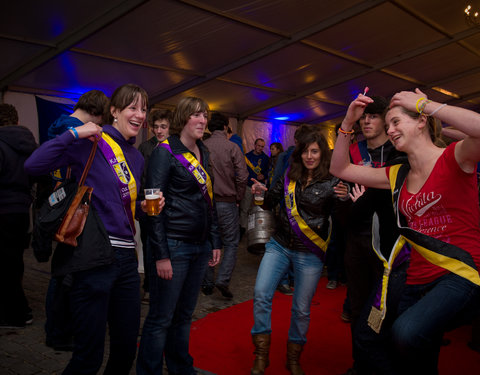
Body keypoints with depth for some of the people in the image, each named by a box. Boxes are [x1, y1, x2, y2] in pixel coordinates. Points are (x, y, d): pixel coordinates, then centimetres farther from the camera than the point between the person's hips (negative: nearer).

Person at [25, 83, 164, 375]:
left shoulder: (137, 158, 15)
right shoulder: (92, 142, -5)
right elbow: (33, 165, -16)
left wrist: (144, 207, 6)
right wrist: (75, 133, -17)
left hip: (126, 258, 7)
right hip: (95, 259, -7)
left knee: (127, 348, 16)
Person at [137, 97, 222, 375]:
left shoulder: (204, 154, 13)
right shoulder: (165, 152, -8)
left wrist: (215, 242, 14)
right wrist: (160, 255, -17)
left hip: (200, 246, 7)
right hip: (174, 245, -7)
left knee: (185, 314, 18)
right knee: (161, 319, 2)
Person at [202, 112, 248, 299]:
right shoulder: (232, 147, -6)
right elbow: (242, 176, -11)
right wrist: (238, 198, 2)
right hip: (227, 202, -3)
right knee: (231, 243, 8)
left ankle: (207, 284, 19)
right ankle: (223, 279, -5)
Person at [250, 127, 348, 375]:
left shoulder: (331, 183, -5)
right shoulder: (289, 177, 5)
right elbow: (270, 203, 12)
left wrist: (342, 199, -27)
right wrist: (261, 193, -9)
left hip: (309, 254, -2)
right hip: (279, 245, 3)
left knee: (301, 309, 7)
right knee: (261, 295, -9)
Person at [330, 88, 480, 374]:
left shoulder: (454, 158, -6)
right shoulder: (397, 176, 13)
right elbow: (339, 169, 16)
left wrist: (424, 104, -18)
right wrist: (348, 122, 5)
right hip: (418, 279, 7)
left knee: (406, 332, -33)